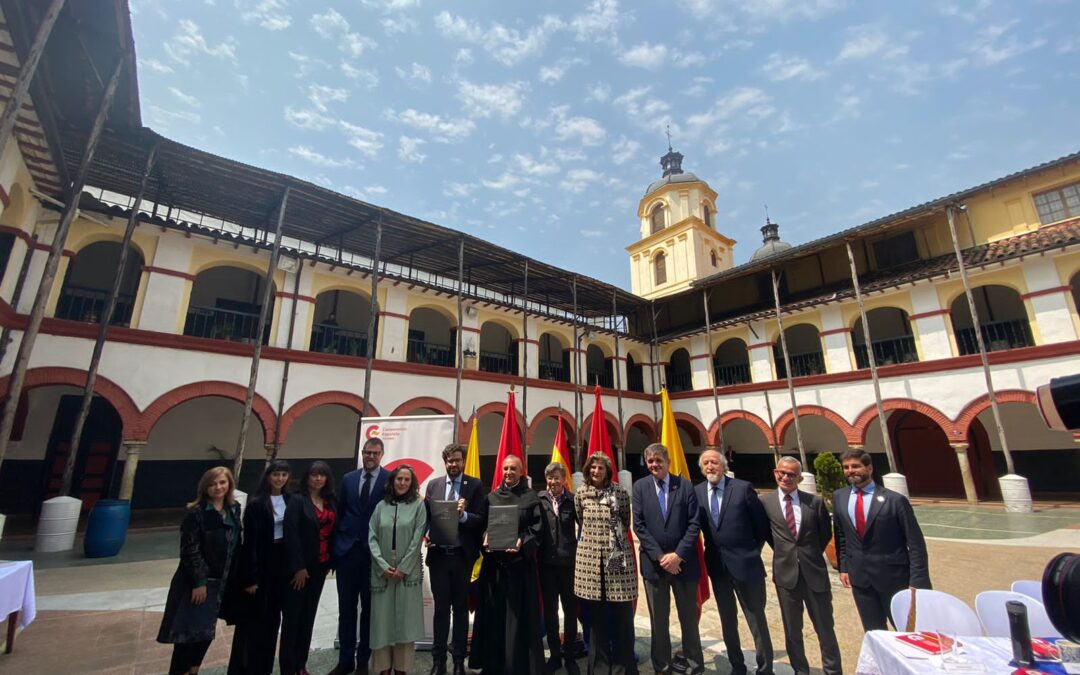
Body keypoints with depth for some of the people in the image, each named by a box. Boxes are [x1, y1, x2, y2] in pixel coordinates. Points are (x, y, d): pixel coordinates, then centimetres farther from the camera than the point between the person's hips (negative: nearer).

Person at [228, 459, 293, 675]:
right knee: (252, 617, 6)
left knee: (272, 616, 15)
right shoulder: (256, 503, -13)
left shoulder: (290, 500, 2)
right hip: (261, 564, -5)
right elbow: (250, 541, -13)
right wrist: (250, 577, -14)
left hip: (281, 562, 5)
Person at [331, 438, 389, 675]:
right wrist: (337, 544, 5)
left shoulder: (390, 480, -8)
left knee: (369, 608, 11)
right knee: (346, 607, 13)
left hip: (374, 552, -3)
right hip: (347, 550, 3)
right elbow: (340, 512, 9)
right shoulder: (348, 478, 5)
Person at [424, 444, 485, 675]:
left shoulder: (475, 485, -3)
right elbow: (426, 516, 6)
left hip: (462, 555, -1)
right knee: (441, 608, 11)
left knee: (461, 608, 11)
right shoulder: (433, 485, 5)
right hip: (438, 554, 2)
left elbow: (481, 519, -8)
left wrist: (463, 515, -26)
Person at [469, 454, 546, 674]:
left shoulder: (530, 497, 0)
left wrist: (522, 542, -18)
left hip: (520, 561, -3)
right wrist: (485, 539, -8)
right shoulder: (492, 497, 9)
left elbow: (536, 528, -4)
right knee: (493, 612, 10)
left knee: (519, 613, 2)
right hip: (494, 561, 3)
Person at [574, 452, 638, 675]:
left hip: (618, 557, -1)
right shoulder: (580, 494, 1)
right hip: (589, 558, 1)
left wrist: (614, 536, 9)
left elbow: (625, 524, 7)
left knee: (622, 613, 4)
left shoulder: (620, 493, -4)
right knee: (595, 615, 10)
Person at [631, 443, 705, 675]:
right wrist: (660, 556, -12)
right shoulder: (640, 487, -2)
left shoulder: (686, 486, -3)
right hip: (653, 562, 1)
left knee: (689, 617, 14)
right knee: (658, 620, 13)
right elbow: (639, 526, -5)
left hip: (683, 562, 0)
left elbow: (694, 524, -7)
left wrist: (678, 555, -14)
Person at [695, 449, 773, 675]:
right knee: (727, 620, 18)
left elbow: (762, 523, -3)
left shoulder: (743, 488, -10)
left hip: (744, 562, -4)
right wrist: (708, 553, 1)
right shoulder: (697, 492, -1)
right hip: (716, 565, 4)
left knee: (756, 619, 8)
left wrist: (753, 550, 2)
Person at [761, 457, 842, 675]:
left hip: (814, 571, 0)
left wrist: (811, 554, 8)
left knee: (825, 628, 14)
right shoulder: (765, 501, -5)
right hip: (785, 572, 0)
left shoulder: (815, 501, -4)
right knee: (792, 630, 14)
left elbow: (826, 533, 9)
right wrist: (782, 551, 4)